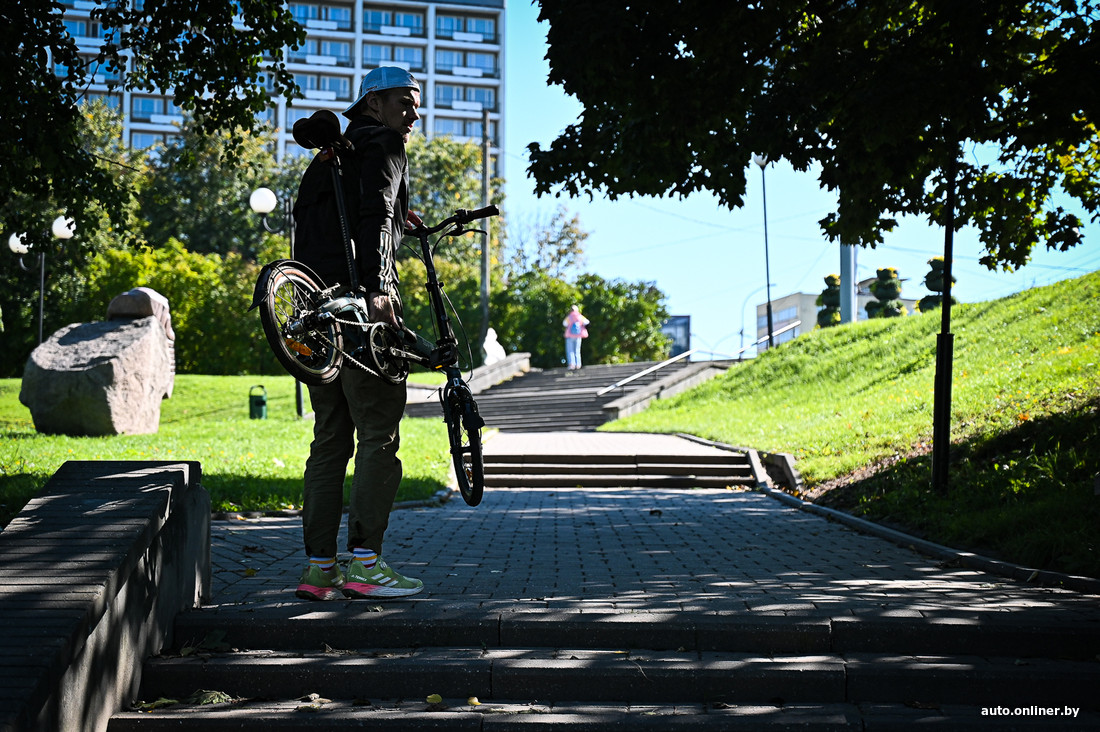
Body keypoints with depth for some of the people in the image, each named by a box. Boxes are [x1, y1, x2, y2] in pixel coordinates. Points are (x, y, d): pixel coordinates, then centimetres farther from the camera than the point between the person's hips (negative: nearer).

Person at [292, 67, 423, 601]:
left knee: (330, 439, 9)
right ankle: (365, 563, -11)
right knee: (379, 435, -8)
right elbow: (375, 216, -17)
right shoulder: (383, 148, 0)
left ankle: (318, 568, 9)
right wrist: (376, 288, -28)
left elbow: (306, 220, 25)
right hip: (361, 299, -9)